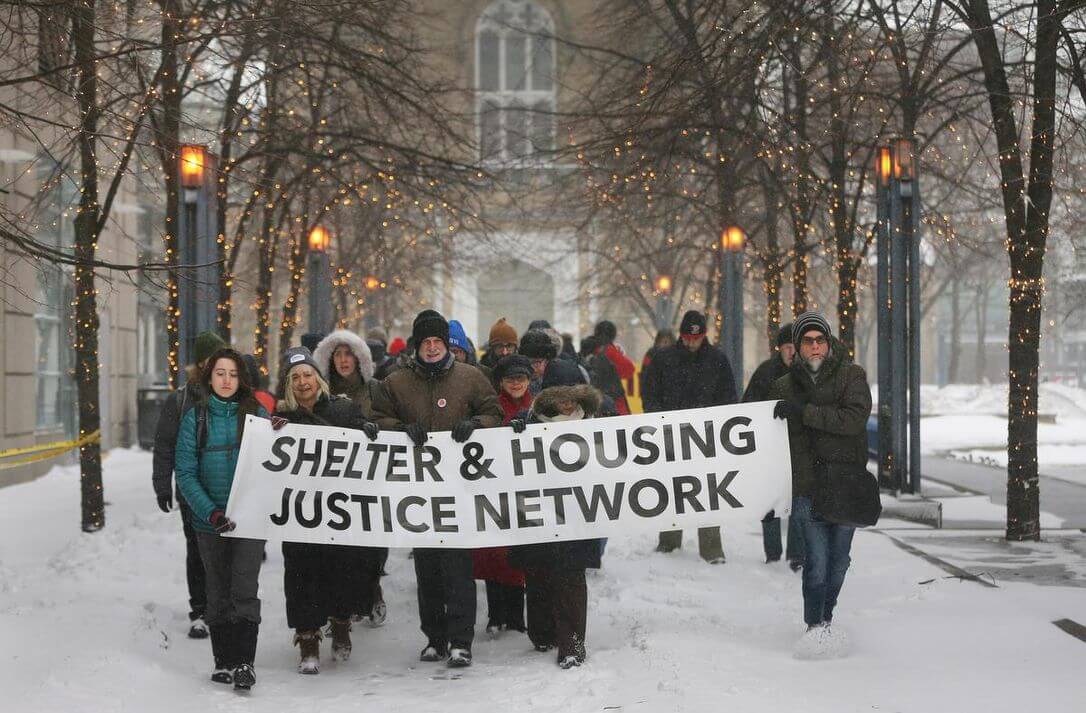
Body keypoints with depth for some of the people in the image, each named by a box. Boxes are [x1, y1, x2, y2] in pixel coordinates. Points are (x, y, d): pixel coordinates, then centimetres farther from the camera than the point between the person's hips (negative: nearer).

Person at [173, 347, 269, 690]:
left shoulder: (257, 414, 2)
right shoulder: (195, 417, 2)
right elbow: (185, 473, -3)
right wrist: (211, 512, -14)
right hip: (210, 520, 1)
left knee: (244, 590, -11)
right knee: (218, 594, 9)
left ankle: (244, 663, -7)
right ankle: (222, 660, 19)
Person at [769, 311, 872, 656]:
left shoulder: (852, 376, 2)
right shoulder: (784, 387, 10)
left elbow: (855, 418, -15)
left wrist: (805, 411, -18)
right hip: (807, 486, 0)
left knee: (838, 560, 8)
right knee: (817, 558, -12)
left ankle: (825, 618, 27)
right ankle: (815, 627, -7)